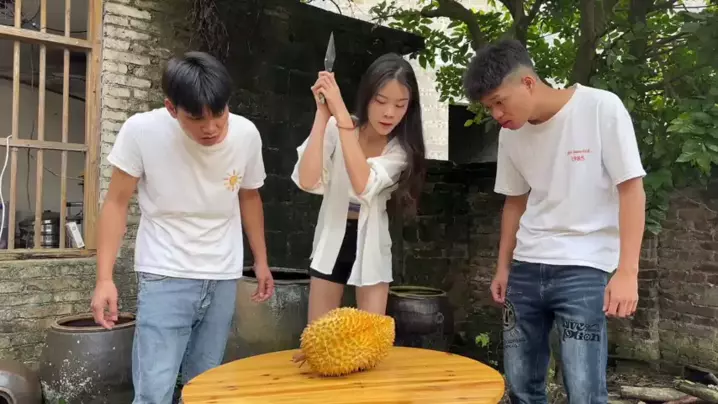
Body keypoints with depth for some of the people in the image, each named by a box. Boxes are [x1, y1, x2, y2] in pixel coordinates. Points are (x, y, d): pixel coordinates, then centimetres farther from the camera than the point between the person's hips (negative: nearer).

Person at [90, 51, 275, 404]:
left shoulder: (246, 134, -7)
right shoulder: (142, 130, -15)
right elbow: (117, 203, -4)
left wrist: (261, 261, 15)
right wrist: (104, 278, -10)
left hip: (224, 279, 3)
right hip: (164, 277, -3)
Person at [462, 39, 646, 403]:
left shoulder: (601, 108, -9)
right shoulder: (510, 134, 6)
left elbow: (631, 189, -9)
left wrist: (627, 272, -14)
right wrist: (503, 267, 15)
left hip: (584, 268, -5)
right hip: (526, 268, 5)